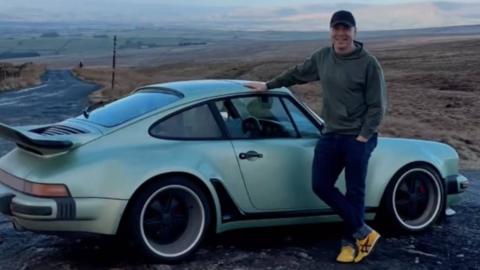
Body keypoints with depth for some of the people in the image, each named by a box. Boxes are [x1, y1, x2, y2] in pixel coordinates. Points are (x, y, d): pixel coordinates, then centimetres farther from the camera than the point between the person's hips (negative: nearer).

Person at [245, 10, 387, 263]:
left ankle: (350, 241, 18)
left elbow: (377, 106, -8)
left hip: (358, 138, -5)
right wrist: (268, 85, 28)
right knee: (321, 185, 1)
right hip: (331, 135, 6)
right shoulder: (322, 57, 5)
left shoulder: (368, 63, -10)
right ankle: (363, 231, 10)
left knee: (354, 191, 2)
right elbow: (296, 73, 22)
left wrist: (363, 136, -14)